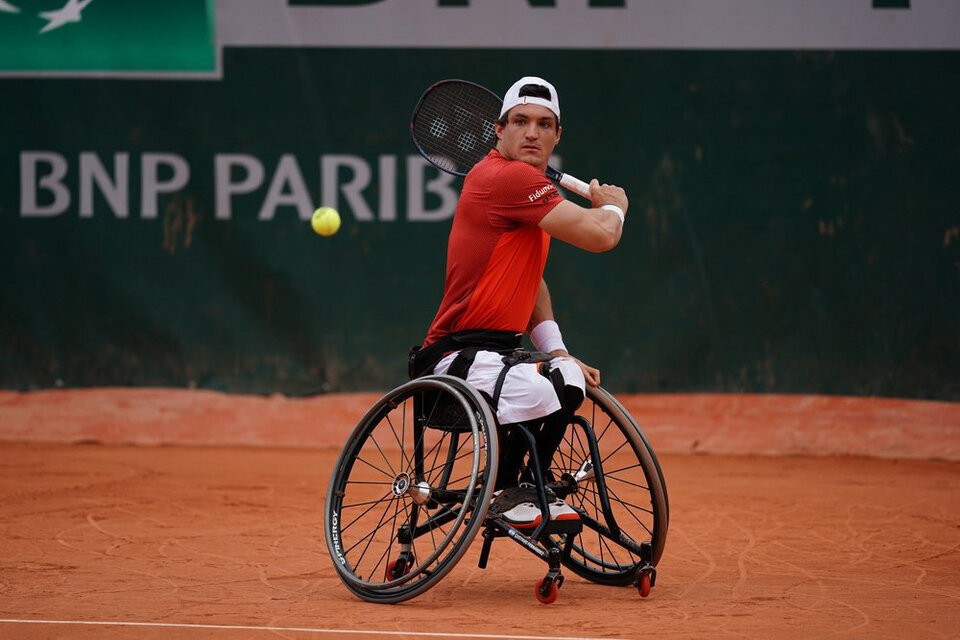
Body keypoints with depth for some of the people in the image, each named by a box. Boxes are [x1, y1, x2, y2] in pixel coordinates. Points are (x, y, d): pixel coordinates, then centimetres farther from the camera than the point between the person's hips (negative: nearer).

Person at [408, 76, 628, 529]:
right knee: (536, 391, -33)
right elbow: (600, 236, -21)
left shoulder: (526, 186, 18)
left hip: (496, 351, 11)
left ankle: (534, 491, 23)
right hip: (456, 358, -11)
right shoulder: (508, 177, -16)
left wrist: (557, 352, 13)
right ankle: (504, 492, -8)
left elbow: (532, 281, 27)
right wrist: (613, 205, 3)